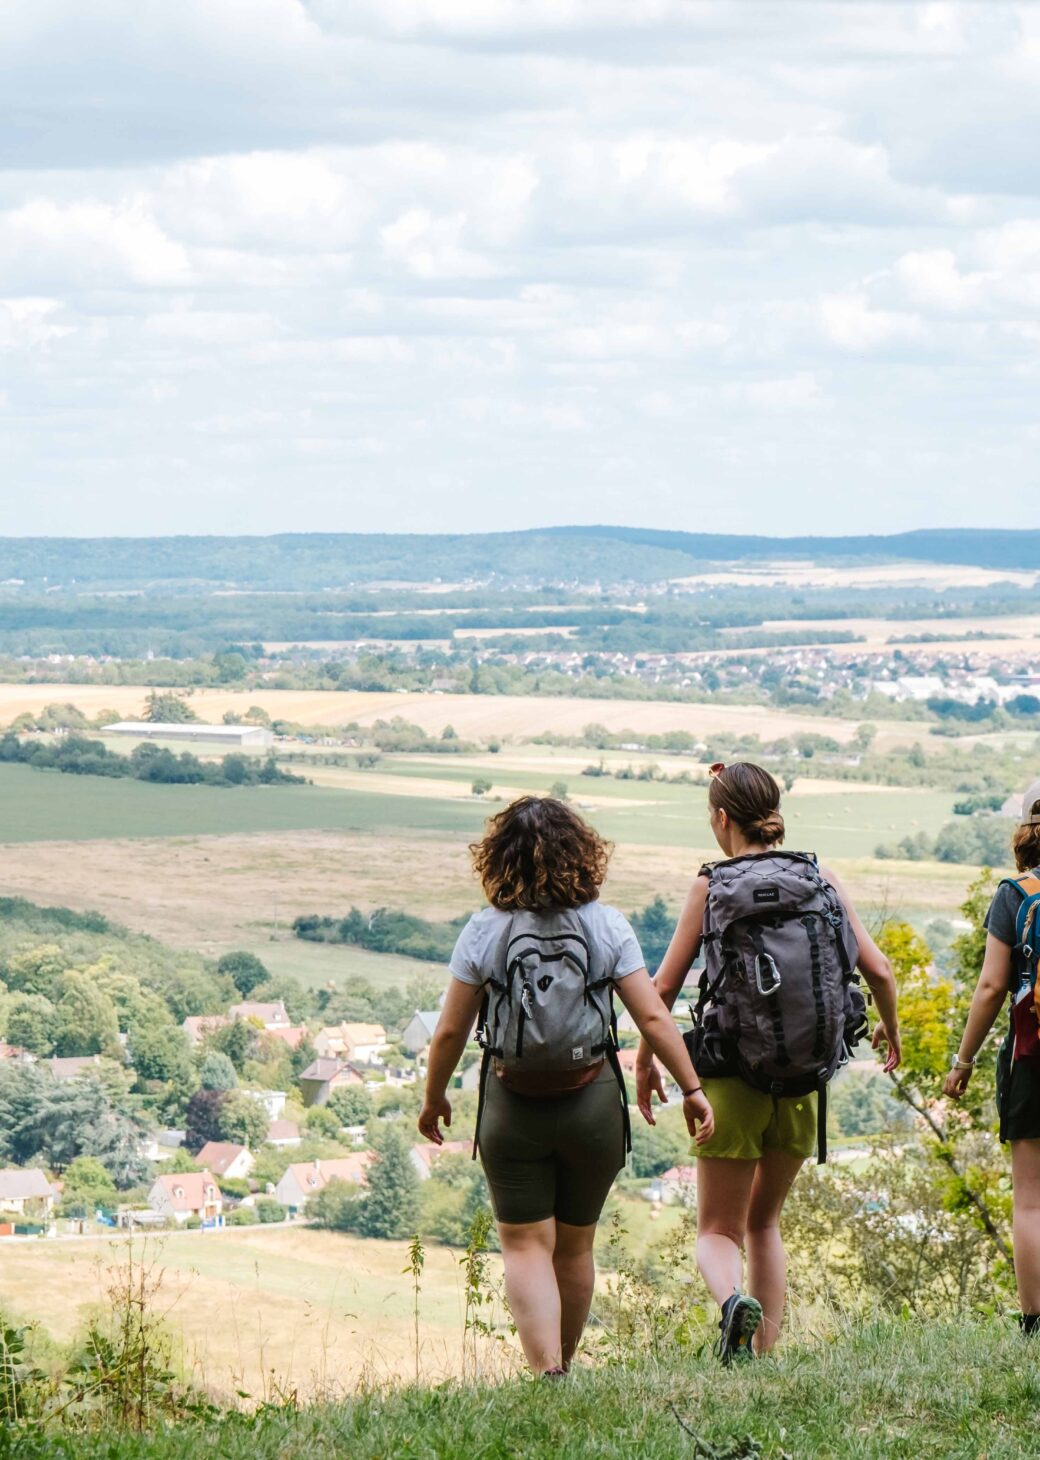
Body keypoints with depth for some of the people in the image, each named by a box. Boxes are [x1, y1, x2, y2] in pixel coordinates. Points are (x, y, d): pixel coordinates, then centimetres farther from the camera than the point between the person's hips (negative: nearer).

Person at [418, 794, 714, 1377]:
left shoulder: (485, 930, -7)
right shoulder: (606, 924, -5)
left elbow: (450, 1032, -4)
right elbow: (653, 1016, -7)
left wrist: (434, 1098, 11)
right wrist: (693, 1090, 0)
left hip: (514, 1106, -2)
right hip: (593, 1102, 2)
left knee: (526, 1248, 1)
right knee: (576, 1247, 17)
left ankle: (547, 1374, -16)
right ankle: (562, 1366, 31)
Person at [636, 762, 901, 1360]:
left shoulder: (713, 885, -6)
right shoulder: (822, 880, 1)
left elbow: (664, 986, -5)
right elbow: (879, 970, 0)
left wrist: (645, 1062, 10)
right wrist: (891, 1030, 20)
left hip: (733, 1075, -3)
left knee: (718, 1229, 5)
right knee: (764, 1222, 21)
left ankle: (736, 1299, -27)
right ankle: (764, 1355, 15)